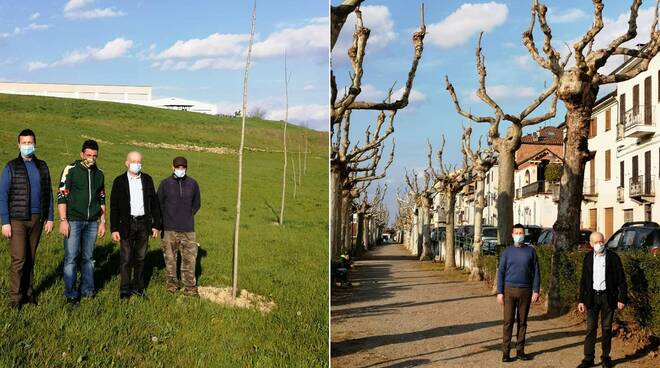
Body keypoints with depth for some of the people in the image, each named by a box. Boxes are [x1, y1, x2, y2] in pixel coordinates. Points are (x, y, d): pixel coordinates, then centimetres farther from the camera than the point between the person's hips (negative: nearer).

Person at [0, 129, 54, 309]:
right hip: (17, 219, -3)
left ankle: (27, 292, 16)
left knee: (31, 258, 7)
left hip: (37, 218, 3)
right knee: (18, 259, -7)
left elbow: (48, 193, 13)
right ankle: (15, 297, 0)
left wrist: (49, 218, 7)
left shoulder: (42, 166, 10)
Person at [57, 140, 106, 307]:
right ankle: (71, 295, 2)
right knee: (71, 258, -5)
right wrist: (63, 220, -12)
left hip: (92, 222, 4)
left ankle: (87, 290, 20)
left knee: (88, 257, 9)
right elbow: (62, 196, -6)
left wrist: (103, 222, 14)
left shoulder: (99, 174, 11)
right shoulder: (71, 170, -4)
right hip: (73, 221, -4)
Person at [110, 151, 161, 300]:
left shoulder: (147, 180, 6)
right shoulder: (119, 181, -2)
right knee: (126, 259, -2)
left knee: (140, 258, 10)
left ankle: (138, 287, 20)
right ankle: (125, 290, 7)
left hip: (143, 223, 3)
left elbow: (154, 202, 8)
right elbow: (114, 207, -2)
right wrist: (114, 229, -8)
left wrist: (156, 225, 4)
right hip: (126, 224, -3)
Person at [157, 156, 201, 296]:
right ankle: (172, 283, 20)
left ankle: (190, 286, 3)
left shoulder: (192, 184, 4)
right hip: (169, 228, 0)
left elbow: (197, 204, 17)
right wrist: (165, 219, 4)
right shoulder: (165, 183, 0)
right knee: (170, 257, 7)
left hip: (188, 228, 0)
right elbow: (159, 204, 9)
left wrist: (189, 216, 9)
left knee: (190, 257, -4)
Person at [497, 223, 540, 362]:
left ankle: (520, 351, 14)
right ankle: (505, 352, 1)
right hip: (509, 290, -1)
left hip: (525, 291, 1)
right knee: (508, 321, -3)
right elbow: (501, 272, 4)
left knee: (522, 321, 6)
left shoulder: (530, 251, 3)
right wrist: (500, 292, -2)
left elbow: (536, 272, 4)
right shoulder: (507, 252, 3)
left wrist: (536, 291, -3)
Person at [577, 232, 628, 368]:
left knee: (607, 328, 7)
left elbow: (621, 279, -3)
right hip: (592, 296, 2)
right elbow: (583, 280, 8)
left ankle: (606, 357, 17)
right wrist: (581, 300, 5)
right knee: (591, 328, 0)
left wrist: (622, 298, -8)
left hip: (608, 296, -2)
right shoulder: (588, 258, 4)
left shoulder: (613, 257, -4)